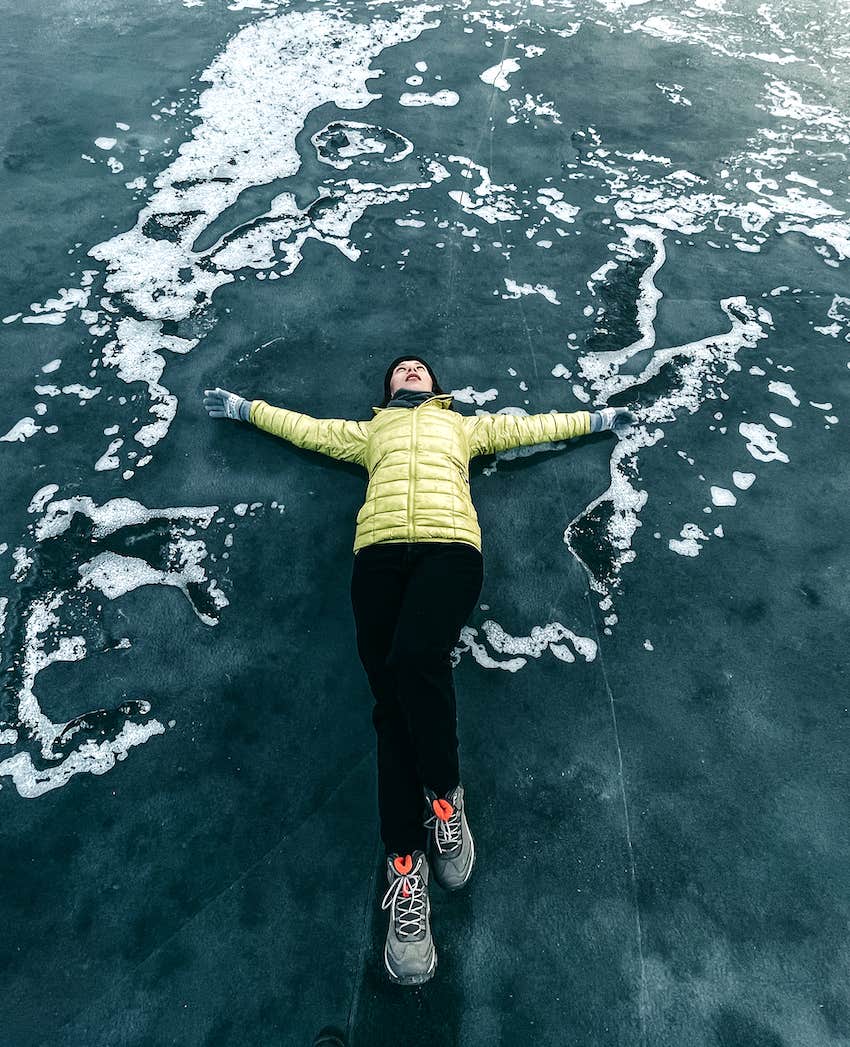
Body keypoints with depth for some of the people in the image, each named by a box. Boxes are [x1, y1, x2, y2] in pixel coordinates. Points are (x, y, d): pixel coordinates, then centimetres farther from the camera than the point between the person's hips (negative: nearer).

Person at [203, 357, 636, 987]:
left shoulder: (462, 425, 35)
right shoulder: (369, 431, 36)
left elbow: (526, 427, 36)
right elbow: (306, 427, 41)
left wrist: (594, 419, 38)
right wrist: (246, 409, 46)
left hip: (448, 546, -1)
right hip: (379, 552, 2)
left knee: (415, 657, -30)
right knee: (392, 699, -13)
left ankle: (444, 795, -7)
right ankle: (405, 862, -10)